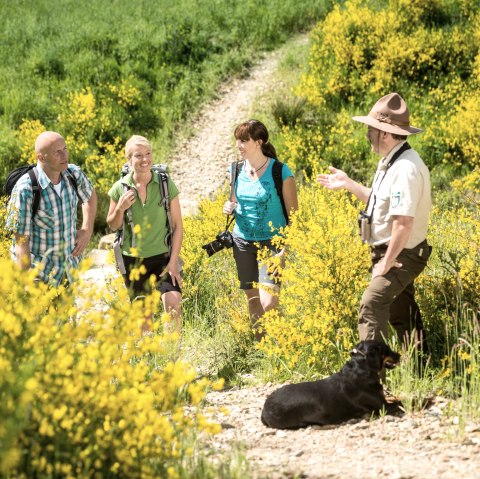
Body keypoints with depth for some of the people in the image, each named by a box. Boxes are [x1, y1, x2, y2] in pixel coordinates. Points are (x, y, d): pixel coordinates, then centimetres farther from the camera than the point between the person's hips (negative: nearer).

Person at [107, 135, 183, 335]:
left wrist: (173, 260, -8)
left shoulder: (166, 184, -7)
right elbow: (112, 226, 6)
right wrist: (120, 208, -15)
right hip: (133, 258, 1)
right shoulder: (120, 188, -5)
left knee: (174, 304, -19)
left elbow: (177, 225, -2)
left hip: (162, 256, -1)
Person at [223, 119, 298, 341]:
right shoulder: (238, 170, 4)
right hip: (243, 241, 5)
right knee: (252, 300, 9)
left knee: (268, 302, -17)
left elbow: (293, 214, -9)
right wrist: (229, 208, -4)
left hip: (271, 242, -5)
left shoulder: (280, 172, -12)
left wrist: (286, 248, -17)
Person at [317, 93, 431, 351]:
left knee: (372, 305, -21)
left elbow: (404, 221, -29)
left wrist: (387, 263, -24)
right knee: (402, 313, 17)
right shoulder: (389, 163, 8)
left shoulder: (405, 169, -25)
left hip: (401, 255, -10)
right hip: (391, 252, 10)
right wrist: (348, 184, 22)